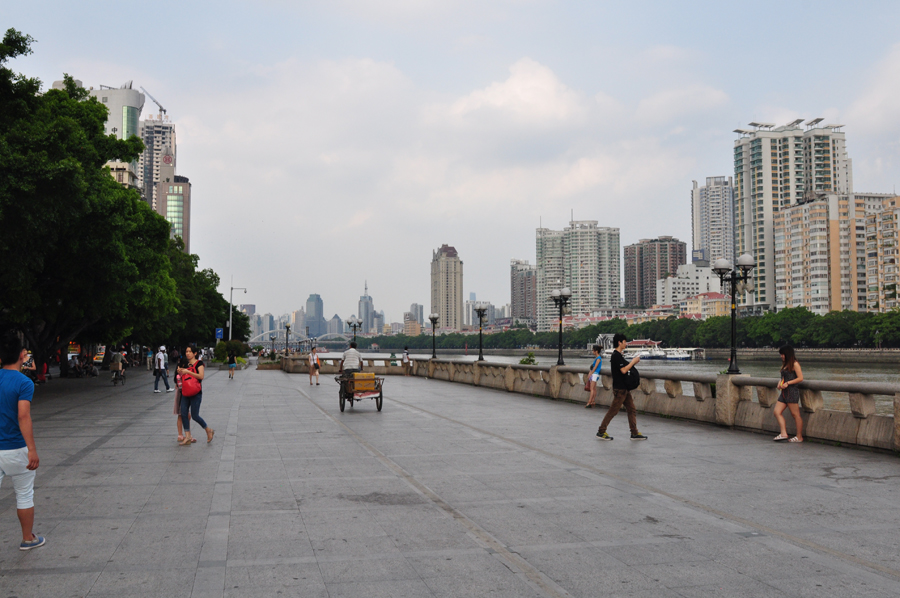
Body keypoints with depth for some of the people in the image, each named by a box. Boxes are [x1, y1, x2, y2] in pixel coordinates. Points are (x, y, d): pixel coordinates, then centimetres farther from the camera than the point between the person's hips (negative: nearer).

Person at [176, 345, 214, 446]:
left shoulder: (199, 363, -4)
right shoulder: (185, 364, 15)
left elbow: (201, 376, -17)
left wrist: (188, 372, -19)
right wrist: (180, 373, 2)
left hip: (196, 393, -7)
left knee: (194, 415, -6)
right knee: (183, 414, -3)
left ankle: (209, 431, 15)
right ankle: (187, 437, 1)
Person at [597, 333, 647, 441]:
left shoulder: (619, 355, 15)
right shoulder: (616, 356, -17)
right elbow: (623, 370, -23)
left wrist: (633, 362, 7)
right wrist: (633, 361, -13)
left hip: (624, 388, 10)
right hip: (619, 389, -10)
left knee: (631, 410, 9)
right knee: (613, 410, -4)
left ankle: (634, 433, 12)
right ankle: (601, 432, 3)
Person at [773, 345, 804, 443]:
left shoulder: (795, 364, -6)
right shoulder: (785, 365, 19)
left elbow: (800, 378, -13)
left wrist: (787, 383, -15)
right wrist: (780, 383, 6)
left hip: (792, 391, -9)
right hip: (784, 392, 9)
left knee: (795, 414, -4)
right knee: (777, 412, -2)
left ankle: (799, 437, 1)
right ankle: (783, 434, -7)